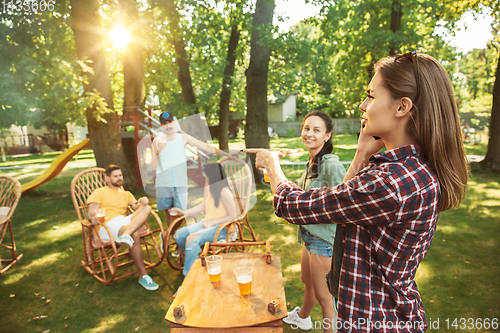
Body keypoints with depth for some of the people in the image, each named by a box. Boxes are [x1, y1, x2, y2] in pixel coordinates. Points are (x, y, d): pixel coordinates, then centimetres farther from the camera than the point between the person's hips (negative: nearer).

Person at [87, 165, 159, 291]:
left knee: (147, 208, -22)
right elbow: (91, 213, 2)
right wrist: (94, 218, -25)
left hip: (124, 221, 5)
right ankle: (143, 276, -29)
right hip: (107, 225, -5)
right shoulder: (99, 193, 17)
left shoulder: (126, 194, 31)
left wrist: (143, 201, -13)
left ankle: (125, 235, -47)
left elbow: (136, 207, 13)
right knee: (135, 234, -35)